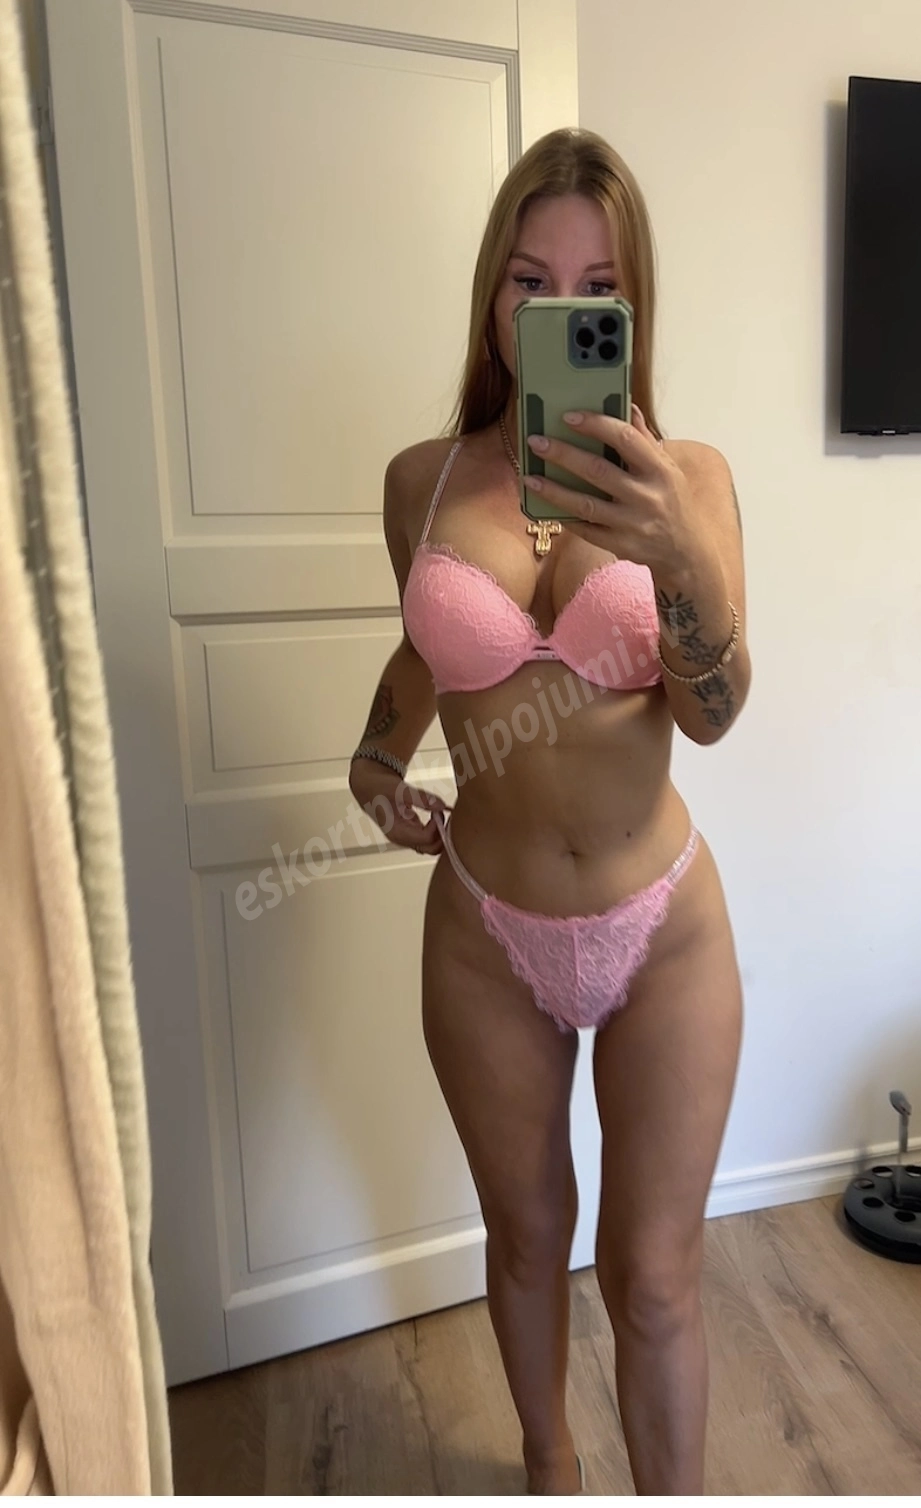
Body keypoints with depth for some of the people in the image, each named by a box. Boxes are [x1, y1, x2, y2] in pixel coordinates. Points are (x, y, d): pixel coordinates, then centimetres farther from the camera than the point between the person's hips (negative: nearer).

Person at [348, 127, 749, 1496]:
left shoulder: (688, 476, -7)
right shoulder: (422, 480, -2)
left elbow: (715, 712, -18)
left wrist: (679, 557, -35)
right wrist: (377, 762, -3)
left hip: (663, 927, -1)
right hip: (486, 933, 2)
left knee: (655, 1275, 12)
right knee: (527, 1234, 23)